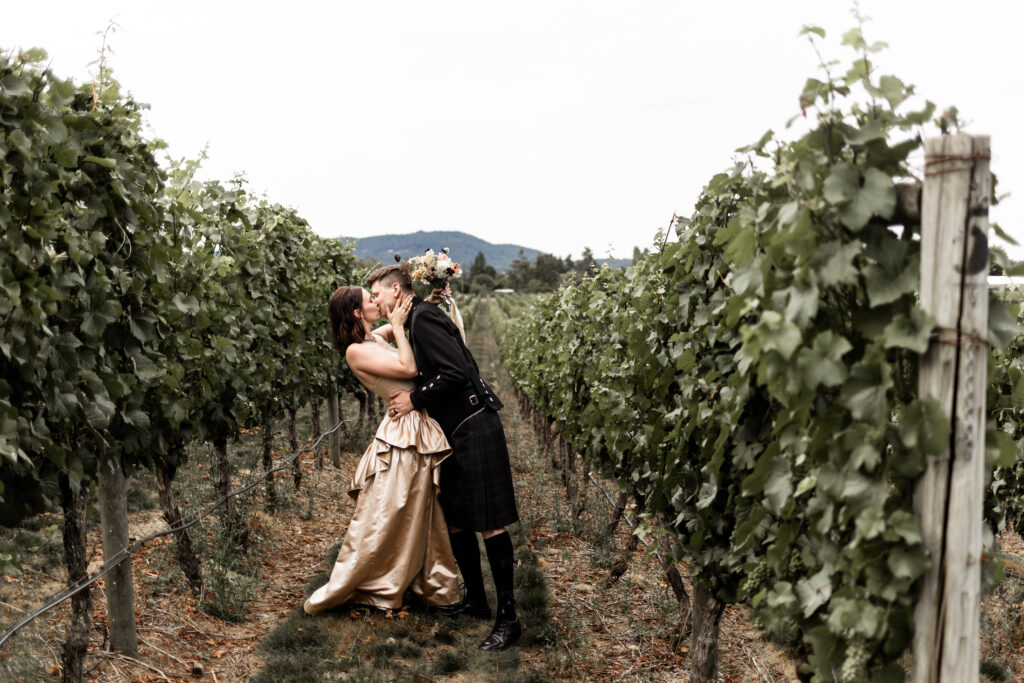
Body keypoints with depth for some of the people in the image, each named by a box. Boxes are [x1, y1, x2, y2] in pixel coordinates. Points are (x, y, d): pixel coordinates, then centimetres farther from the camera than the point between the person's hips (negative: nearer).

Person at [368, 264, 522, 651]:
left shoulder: (424, 318, -13)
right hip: (457, 431, 10)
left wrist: (415, 399, -13)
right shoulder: (415, 321, 17)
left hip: (474, 428, -10)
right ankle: (476, 600, 26)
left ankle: (508, 617, -1)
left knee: (488, 524, -7)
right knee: (455, 520, 14)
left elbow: (457, 371, -23)